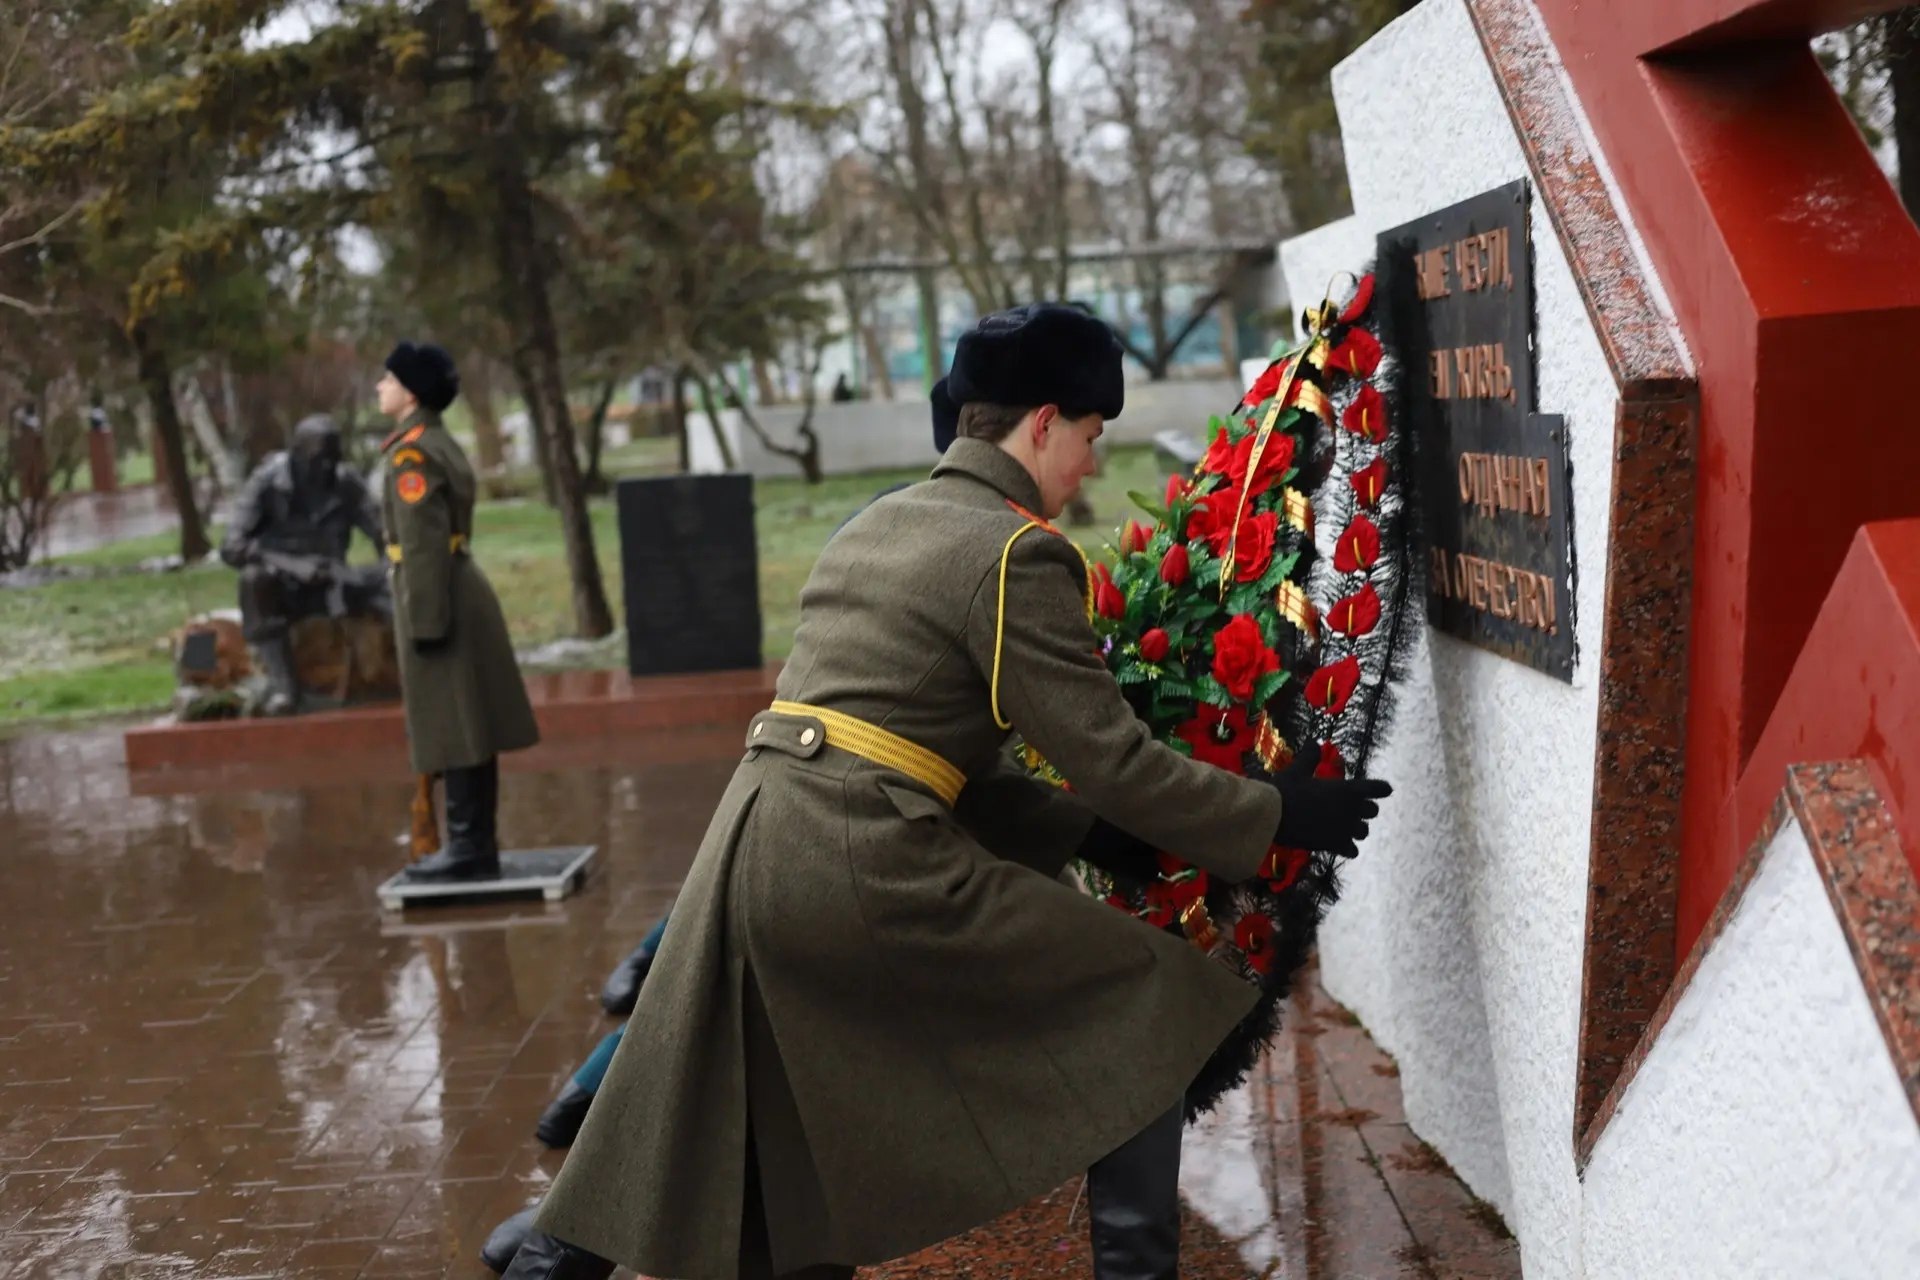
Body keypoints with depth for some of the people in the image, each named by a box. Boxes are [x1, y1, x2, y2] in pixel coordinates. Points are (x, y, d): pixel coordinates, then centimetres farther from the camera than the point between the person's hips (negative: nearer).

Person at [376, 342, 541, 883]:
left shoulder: (411, 453, -14)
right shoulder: (442, 443, 15)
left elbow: (423, 544, -19)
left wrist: (424, 621, -19)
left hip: (436, 597, -9)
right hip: (463, 591, 9)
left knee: (452, 729, -5)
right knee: (471, 727, 10)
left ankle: (468, 848, 0)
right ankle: (478, 845, 16)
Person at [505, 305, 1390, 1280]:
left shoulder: (875, 523, 22)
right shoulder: (1015, 554, -5)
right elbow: (1109, 756, -7)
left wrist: (1086, 827, 20)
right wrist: (1277, 815, 5)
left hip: (752, 843, 9)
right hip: (866, 864, -9)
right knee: (1152, 998, 2)